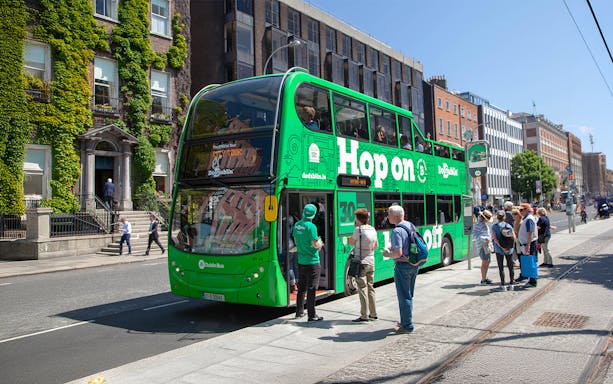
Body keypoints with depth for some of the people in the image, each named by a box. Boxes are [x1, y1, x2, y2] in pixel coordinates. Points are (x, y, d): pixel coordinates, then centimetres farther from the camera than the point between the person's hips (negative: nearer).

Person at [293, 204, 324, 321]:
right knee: (311, 289, -1)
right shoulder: (311, 226, -16)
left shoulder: (297, 225, 6)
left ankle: (299, 312, 27)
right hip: (312, 262, -7)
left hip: (301, 261, 7)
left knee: (301, 288, 18)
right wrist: (319, 243, 5)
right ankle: (312, 315, 3)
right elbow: (315, 244, -18)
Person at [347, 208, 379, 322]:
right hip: (371, 262, 7)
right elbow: (376, 246, 17)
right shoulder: (373, 229, 9)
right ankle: (373, 314, 20)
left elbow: (351, 242, -2)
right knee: (370, 288, 14)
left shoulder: (359, 229, -13)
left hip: (361, 262, -7)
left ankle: (364, 315, -2)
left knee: (362, 288, -4)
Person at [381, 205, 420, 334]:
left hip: (403, 265, -9)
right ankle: (406, 321, 30)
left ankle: (407, 326, 9)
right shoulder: (411, 226, 8)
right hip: (414, 265, 9)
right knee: (409, 295, 18)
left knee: (404, 297, 2)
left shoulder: (397, 231, -21)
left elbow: (398, 253, -27)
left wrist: (388, 254, -7)